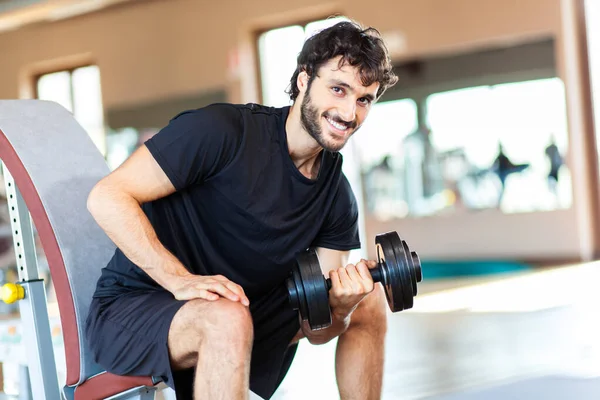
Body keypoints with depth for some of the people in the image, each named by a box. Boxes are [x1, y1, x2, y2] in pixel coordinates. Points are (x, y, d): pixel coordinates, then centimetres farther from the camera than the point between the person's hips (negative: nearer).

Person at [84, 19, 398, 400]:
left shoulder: (338, 197, 0)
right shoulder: (225, 130, -19)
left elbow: (316, 329, 0)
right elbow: (107, 198, -23)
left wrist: (340, 308, -24)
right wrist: (182, 280, -32)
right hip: (131, 310, -7)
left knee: (369, 301, 4)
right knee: (228, 318, -38)